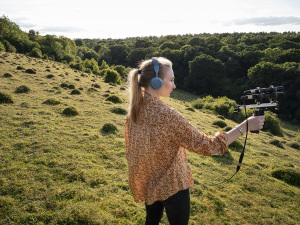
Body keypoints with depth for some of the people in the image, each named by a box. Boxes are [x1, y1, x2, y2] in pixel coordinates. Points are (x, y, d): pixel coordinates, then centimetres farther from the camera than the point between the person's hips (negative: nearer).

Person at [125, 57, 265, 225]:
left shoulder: (135, 108, -7)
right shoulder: (166, 115, -31)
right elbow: (206, 146, -28)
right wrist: (245, 126, -22)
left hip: (145, 183, 7)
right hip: (171, 186, -7)